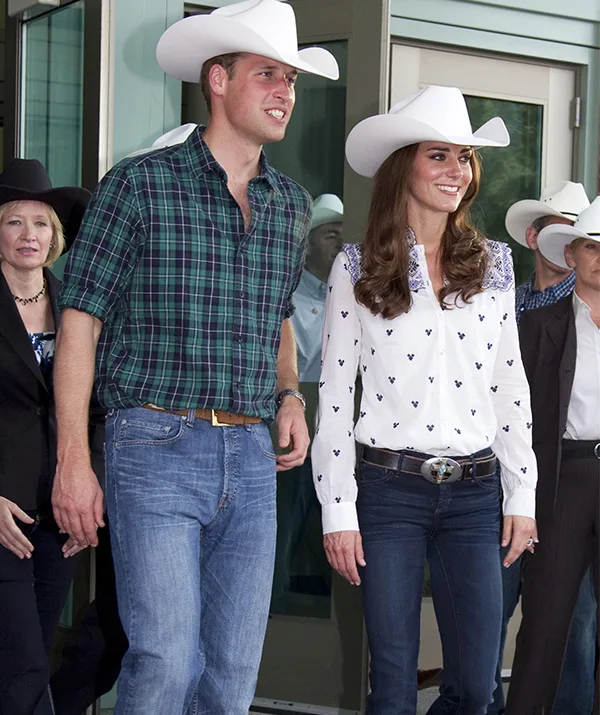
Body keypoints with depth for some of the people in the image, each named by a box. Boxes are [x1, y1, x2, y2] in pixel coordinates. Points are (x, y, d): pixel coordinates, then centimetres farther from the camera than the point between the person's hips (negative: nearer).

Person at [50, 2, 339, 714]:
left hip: (251, 459, 6)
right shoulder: (139, 184, -5)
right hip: (158, 447, -5)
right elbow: (80, 320, -5)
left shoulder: (292, 205, 12)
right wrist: (72, 460, -11)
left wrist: (289, 396, 8)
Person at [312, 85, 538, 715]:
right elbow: (334, 396, -1)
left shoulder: (492, 265, 7)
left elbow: (510, 385, 10)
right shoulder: (357, 269, -2)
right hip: (389, 489, -2)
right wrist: (337, 511, -5)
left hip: (474, 491, 3)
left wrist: (522, 495, 8)